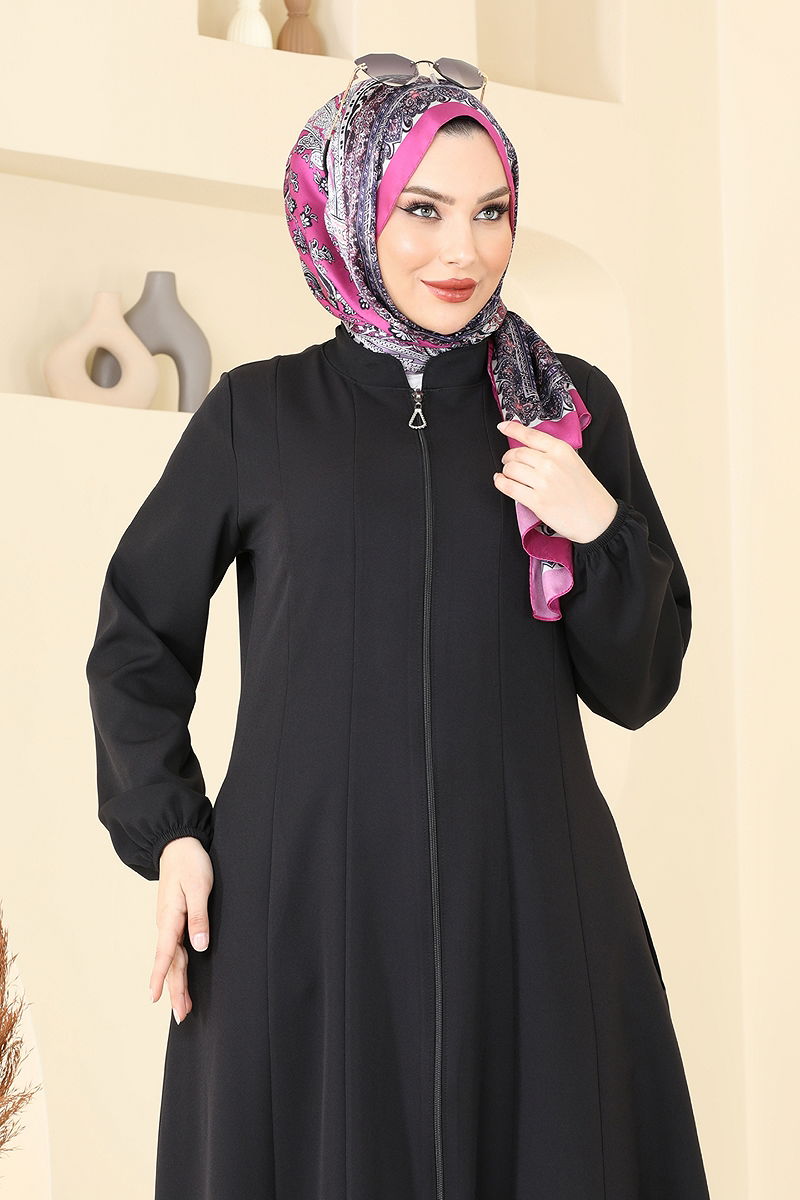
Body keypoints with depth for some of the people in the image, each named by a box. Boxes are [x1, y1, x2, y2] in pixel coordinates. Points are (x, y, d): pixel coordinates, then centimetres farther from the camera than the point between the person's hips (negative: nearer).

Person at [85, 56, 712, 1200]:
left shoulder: (571, 405, 6)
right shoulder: (258, 415, 3)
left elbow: (637, 687, 6)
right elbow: (137, 634, 12)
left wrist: (598, 530, -11)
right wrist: (169, 836, 0)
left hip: (528, 901, 1)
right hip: (308, 906, -1)